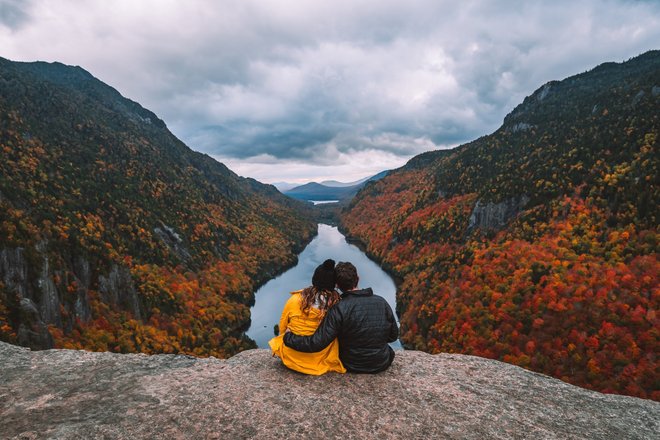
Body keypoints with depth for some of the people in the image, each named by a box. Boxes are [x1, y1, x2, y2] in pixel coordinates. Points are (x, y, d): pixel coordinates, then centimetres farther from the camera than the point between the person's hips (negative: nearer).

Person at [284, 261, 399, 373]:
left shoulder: (339, 309, -22)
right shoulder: (381, 302, -9)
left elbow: (316, 343, -25)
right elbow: (393, 336, 2)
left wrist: (288, 337, -11)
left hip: (352, 366, -1)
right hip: (382, 364, 2)